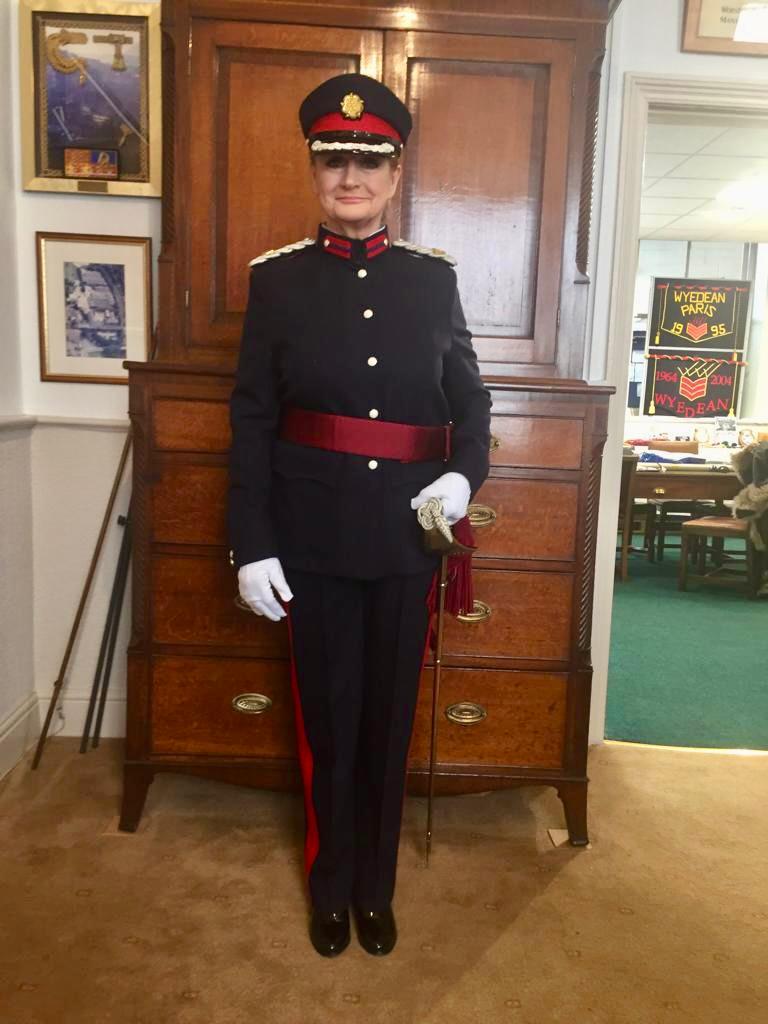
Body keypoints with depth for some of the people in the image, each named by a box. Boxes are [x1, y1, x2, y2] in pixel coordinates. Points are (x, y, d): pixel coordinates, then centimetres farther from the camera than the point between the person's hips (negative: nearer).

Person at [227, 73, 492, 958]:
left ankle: (377, 887, 36)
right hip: (314, 541, -1)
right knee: (327, 718, 12)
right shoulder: (277, 278, 0)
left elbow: (470, 402, 10)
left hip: (407, 540, 1)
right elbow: (251, 422, -3)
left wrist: (464, 475, -10)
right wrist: (251, 545, -8)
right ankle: (330, 886, 36)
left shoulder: (435, 278, 4)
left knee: (391, 717, 14)